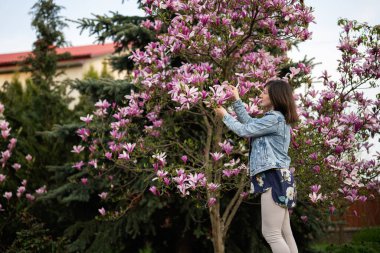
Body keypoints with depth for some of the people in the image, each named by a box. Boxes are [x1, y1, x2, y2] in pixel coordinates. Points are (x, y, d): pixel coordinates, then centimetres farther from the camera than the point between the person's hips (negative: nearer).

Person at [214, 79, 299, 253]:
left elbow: (243, 130, -8)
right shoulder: (278, 119, 19)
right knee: (284, 234, 8)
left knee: (271, 234, -12)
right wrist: (236, 99, 26)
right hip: (278, 178, 11)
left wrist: (225, 116, 8)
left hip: (274, 178, -11)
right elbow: (249, 122, 28)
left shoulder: (274, 118, -12)